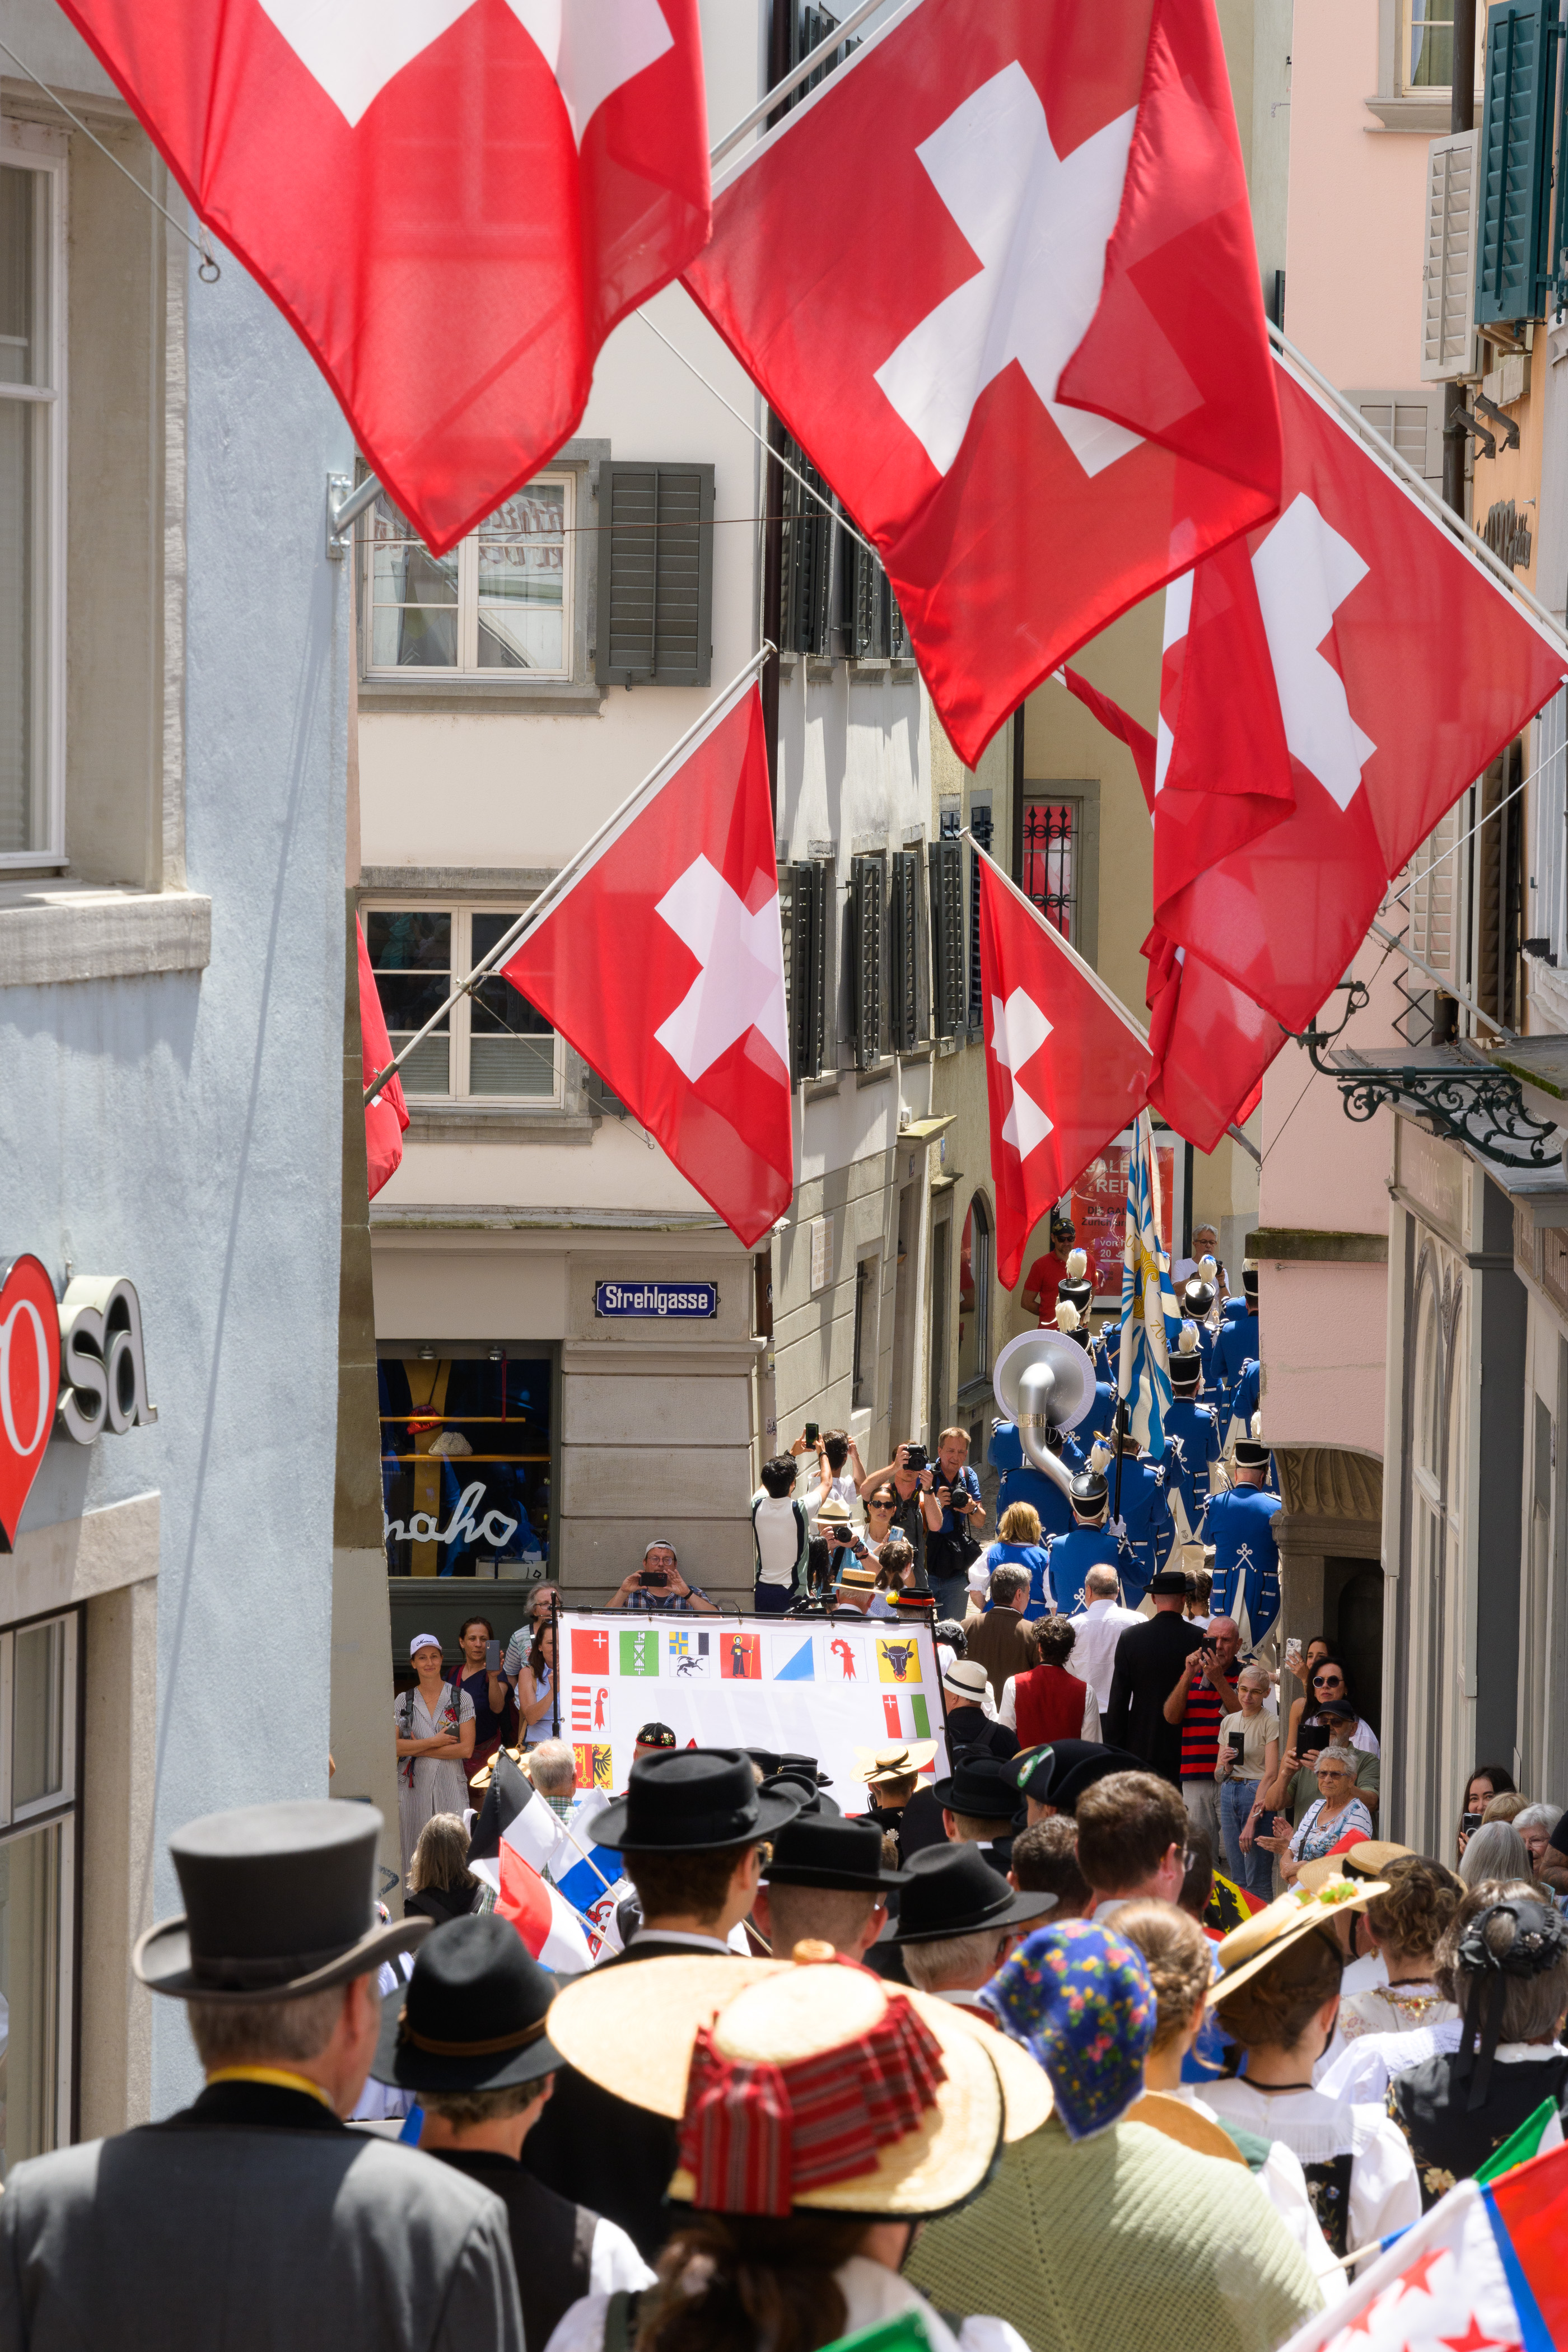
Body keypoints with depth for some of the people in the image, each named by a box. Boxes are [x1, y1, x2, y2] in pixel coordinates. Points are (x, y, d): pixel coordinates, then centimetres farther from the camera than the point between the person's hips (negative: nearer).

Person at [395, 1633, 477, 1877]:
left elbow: (466, 1748, -3)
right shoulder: (403, 1701, 9)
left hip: (451, 1784, -1)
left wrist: (419, 1749, -4)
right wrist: (434, 1741, -8)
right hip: (413, 1785, 1)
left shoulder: (461, 1698, 5)